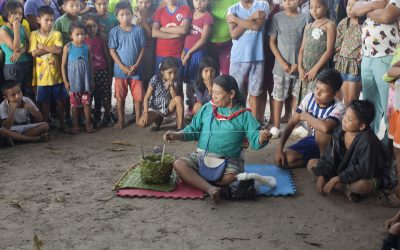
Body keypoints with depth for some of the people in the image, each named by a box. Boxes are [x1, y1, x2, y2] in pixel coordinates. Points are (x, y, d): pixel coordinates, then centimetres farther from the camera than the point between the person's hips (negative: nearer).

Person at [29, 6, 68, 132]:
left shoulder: (57, 34, 2)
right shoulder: (34, 34, 0)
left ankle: (62, 124, 23)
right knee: (45, 102, 7)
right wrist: (51, 48, -12)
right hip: (42, 75, -1)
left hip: (57, 74, 1)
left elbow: (58, 50, -13)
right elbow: (34, 53, -11)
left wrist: (42, 46, -10)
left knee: (60, 100, 9)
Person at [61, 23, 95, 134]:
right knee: (74, 104, 7)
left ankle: (88, 124, 15)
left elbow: (90, 64, 8)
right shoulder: (68, 47, -4)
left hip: (85, 79, 2)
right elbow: (63, 65, -2)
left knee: (87, 102, 5)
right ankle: (75, 125, 15)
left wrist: (92, 80, 7)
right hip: (73, 79, -1)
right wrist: (65, 81, -5)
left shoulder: (87, 47, 2)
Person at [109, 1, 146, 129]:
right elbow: (112, 51, -5)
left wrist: (136, 65, -9)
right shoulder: (114, 32, -5)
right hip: (120, 70, 0)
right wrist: (123, 67, -12)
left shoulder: (138, 30, -2)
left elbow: (142, 48, 1)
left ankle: (138, 118, 22)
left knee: (138, 96, 5)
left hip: (135, 69, 1)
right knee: (120, 97, 8)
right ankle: (121, 120, 20)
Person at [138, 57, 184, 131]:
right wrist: (145, 113, -26)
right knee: (141, 123, -29)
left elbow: (174, 97, -16)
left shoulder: (175, 81, -7)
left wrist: (172, 85, -29)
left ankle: (180, 127, -20)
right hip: (154, 108, -2)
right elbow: (146, 98, -16)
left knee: (179, 98, -28)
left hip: (167, 108, 3)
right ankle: (158, 119, 5)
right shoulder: (155, 79, -17)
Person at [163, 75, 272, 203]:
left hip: (229, 161, -3)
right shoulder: (207, 108, 9)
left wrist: (262, 138, -33)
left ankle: (196, 180, -15)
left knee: (232, 176, -36)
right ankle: (210, 188, -37)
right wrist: (176, 135, -3)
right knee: (179, 164, -23)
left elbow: (255, 140, -9)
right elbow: (194, 130, 14)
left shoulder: (244, 115, -1)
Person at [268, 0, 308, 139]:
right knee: (278, 96, 3)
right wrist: (282, 62, -8)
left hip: (298, 65, 0)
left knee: (296, 96, 8)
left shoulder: (304, 19, 0)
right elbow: (272, 42, 1)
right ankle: (276, 127, 11)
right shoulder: (277, 17, 1)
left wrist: (299, 63, -7)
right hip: (281, 65, 0)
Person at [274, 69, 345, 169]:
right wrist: (279, 149, -18)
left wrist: (306, 116, -27)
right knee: (286, 160, -18)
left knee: (321, 129, -35)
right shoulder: (310, 98, -11)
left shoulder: (338, 108, -26)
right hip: (312, 139, 4)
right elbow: (292, 123, -9)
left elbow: (325, 127, -47)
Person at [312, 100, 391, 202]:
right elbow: (328, 158, -5)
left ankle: (337, 186, -9)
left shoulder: (366, 141, -30)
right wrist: (321, 176, -20)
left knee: (362, 185, -43)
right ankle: (346, 190, -17)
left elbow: (364, 170, -32)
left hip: (370, 176, -7)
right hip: (343, 170, 7)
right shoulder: (339, 134, -9)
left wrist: (337, 179, -33)